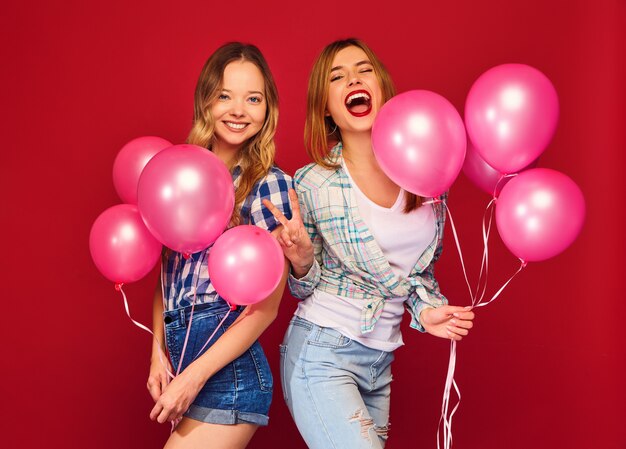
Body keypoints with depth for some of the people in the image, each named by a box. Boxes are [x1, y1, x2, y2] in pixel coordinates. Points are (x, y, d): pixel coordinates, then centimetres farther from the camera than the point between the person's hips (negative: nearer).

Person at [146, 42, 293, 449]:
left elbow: (266, 306, -10)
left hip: (228, 366, -6)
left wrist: (193, 377, -12)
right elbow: (168, 276, 13)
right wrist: (159, 354, 2)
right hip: (179, 355, 6)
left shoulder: (270, 184, -9)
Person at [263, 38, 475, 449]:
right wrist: (301, 260, -20)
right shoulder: (313, 183, -9)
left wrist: (426, 309, -3)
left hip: (381, 362, 5)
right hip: (321, 353, -5)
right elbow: (305, 290, 0)